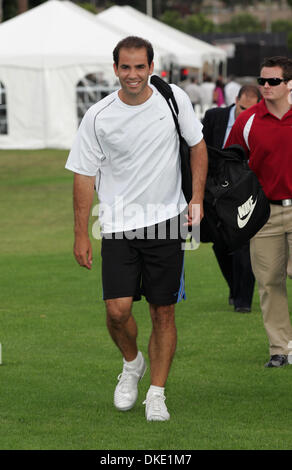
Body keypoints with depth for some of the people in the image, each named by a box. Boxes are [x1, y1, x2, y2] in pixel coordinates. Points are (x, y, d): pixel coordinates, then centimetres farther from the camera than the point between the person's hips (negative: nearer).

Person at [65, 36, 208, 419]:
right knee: (117, 310, -11)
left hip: (167, 220, 1)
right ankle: (132, 363, 20)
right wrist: (81, 235, 0)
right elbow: (84, 175, 1)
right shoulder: (98, 116, -5)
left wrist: (197, 200, 2)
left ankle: (156, 394, 14)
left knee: (163, 312, 2)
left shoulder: (174, 99, -2)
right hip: (118, 226, -1)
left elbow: (198, 145, 11)